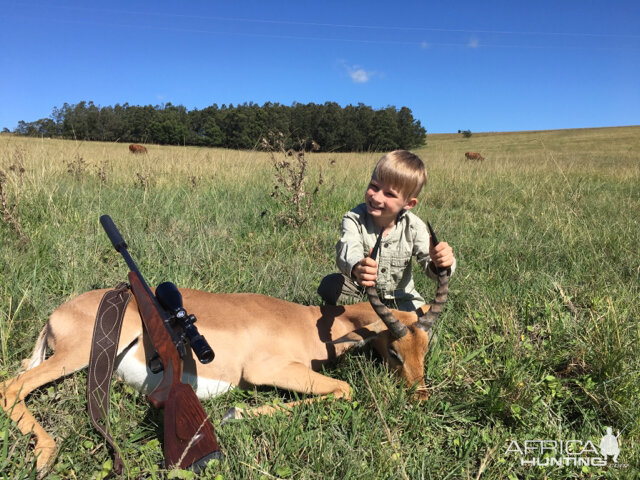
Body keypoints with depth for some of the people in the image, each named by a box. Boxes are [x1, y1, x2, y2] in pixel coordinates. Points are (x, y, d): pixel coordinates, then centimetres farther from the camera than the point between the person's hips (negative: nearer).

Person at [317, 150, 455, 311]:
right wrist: (356, 268, -68)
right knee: (330, 284, -27)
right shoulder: (354, 219, -21)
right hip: (360, 292, -1)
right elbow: (348, 250, -42)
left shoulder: (413, 227, -17)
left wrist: (439, 264, -46)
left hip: (399, 297, 1)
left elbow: (431, 267, -19)